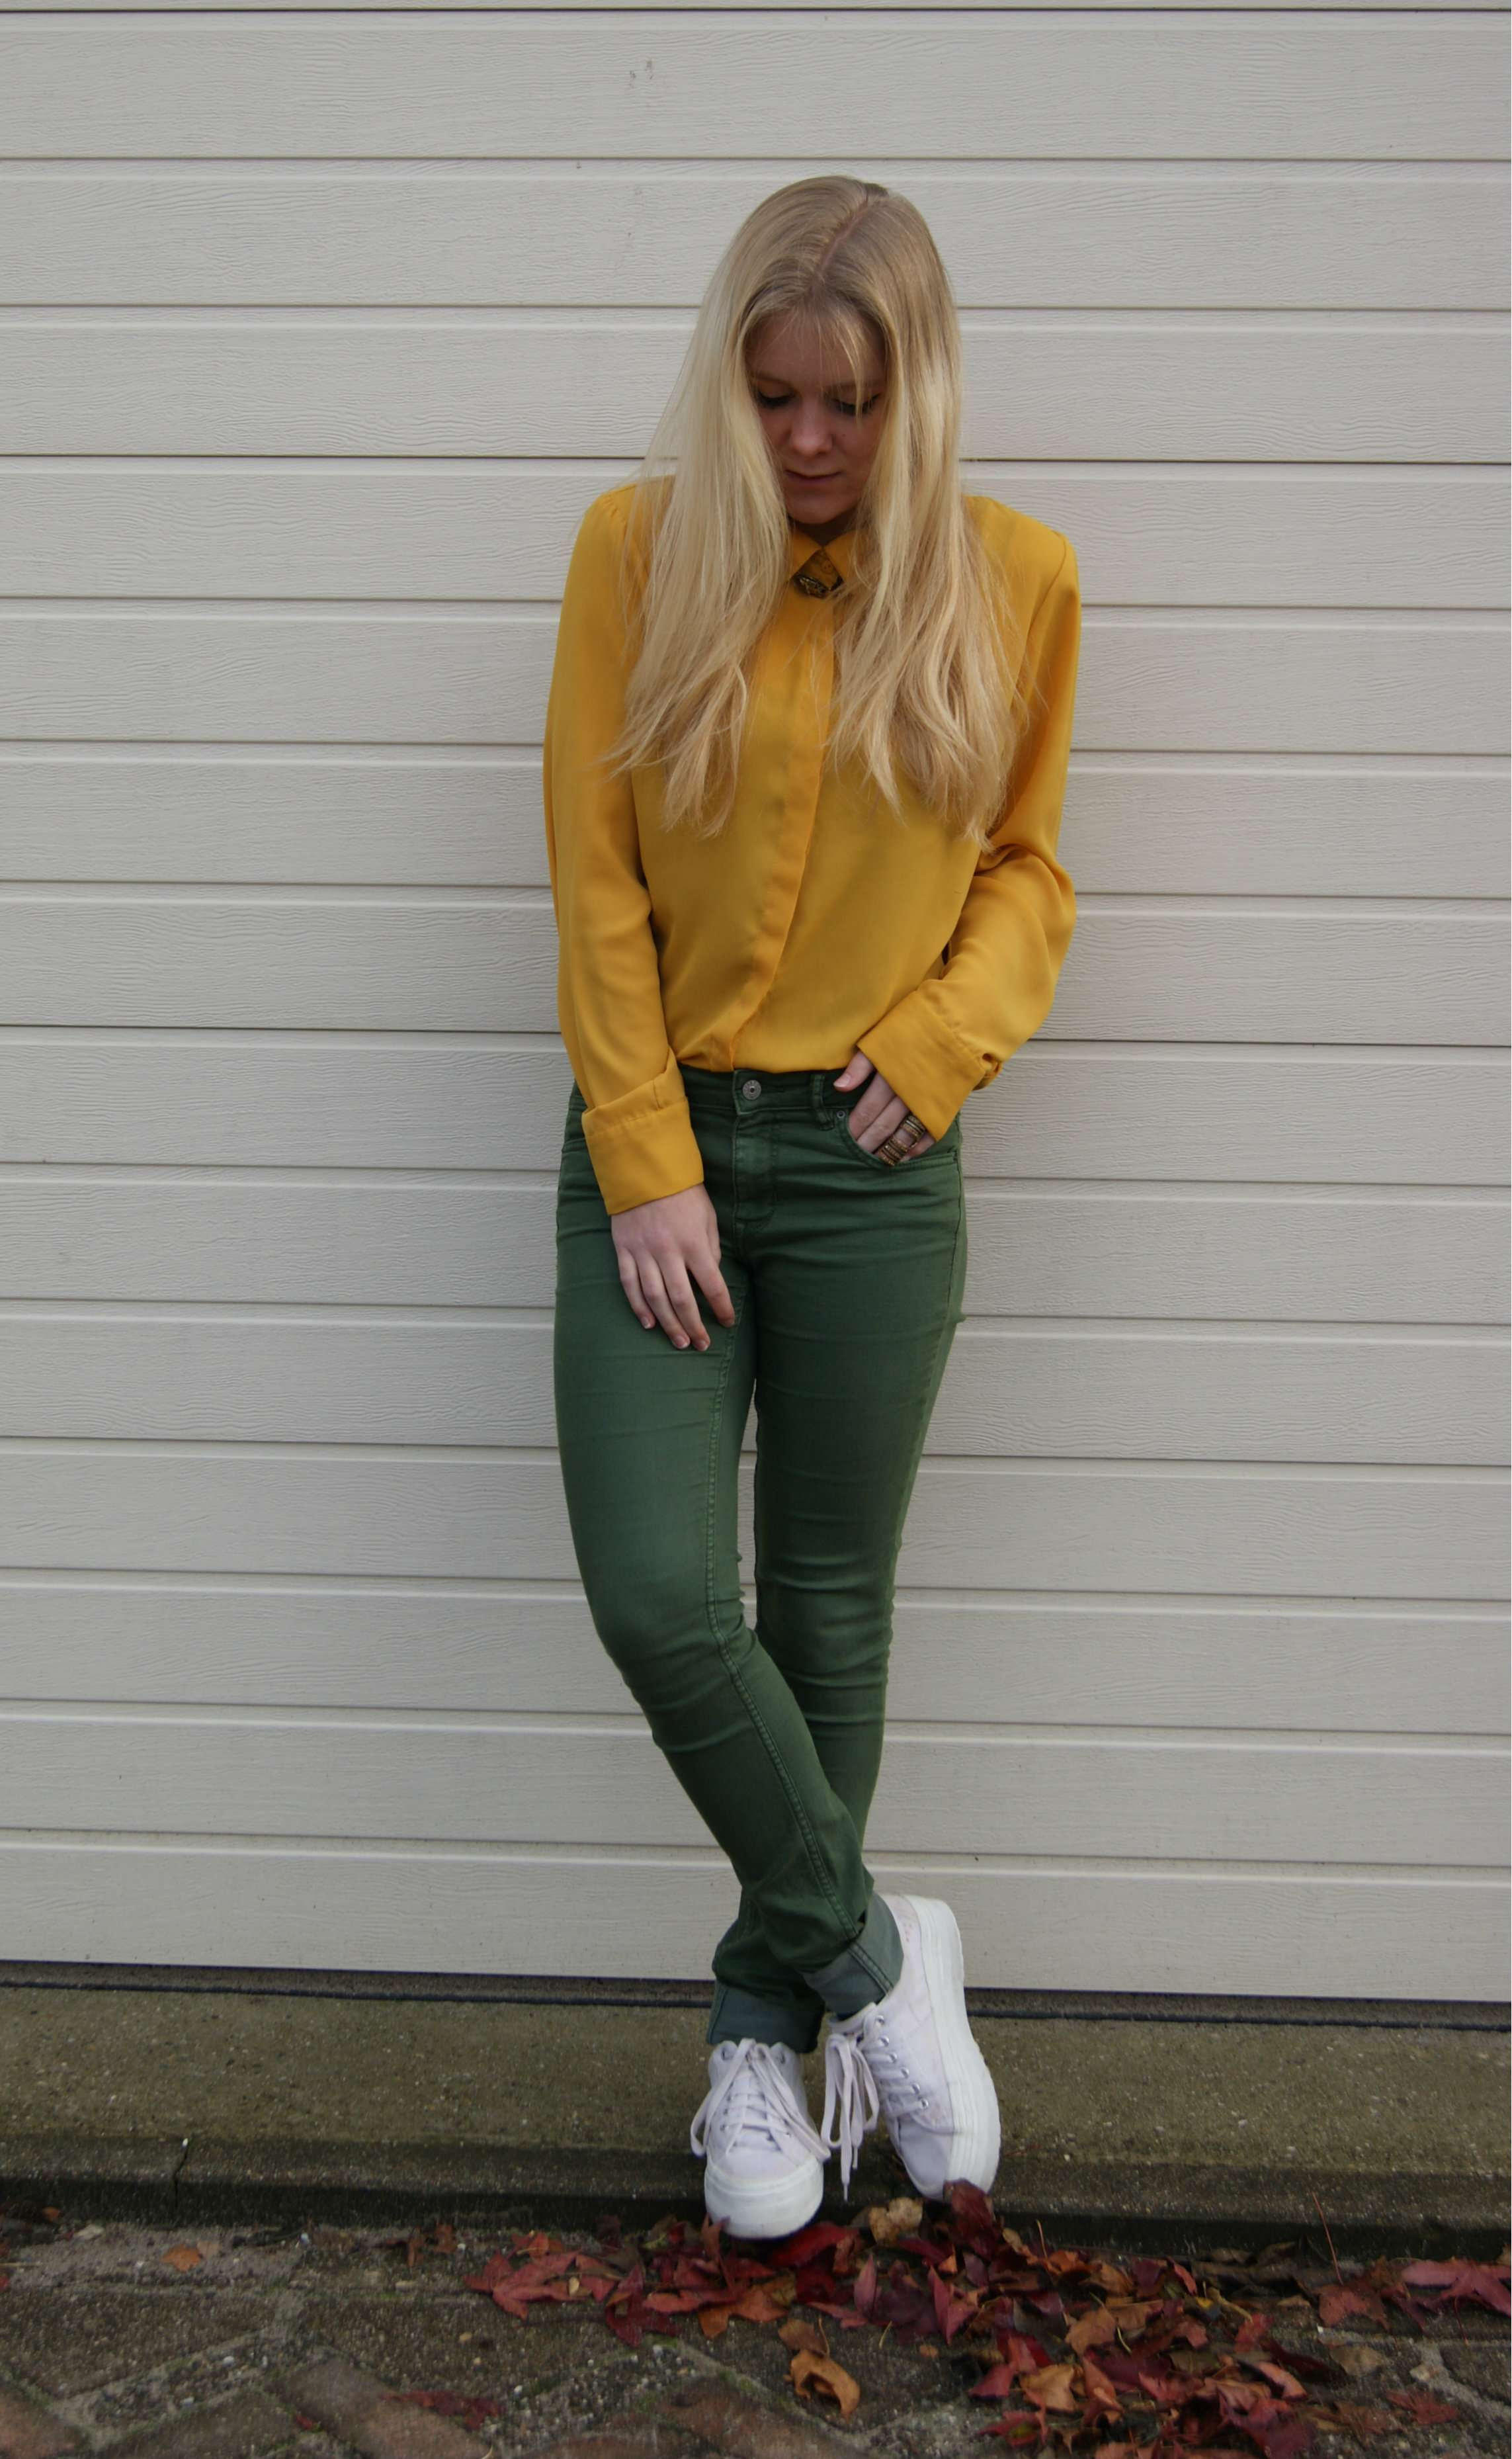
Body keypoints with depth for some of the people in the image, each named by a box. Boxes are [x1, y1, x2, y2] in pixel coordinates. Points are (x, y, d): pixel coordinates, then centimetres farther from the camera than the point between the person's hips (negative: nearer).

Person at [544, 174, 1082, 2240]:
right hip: (663, 1150, 0)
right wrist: (647, 1165, -9)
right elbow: (595, 883, -3)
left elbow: (1026, 868, 10)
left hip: (874, 1166, 1)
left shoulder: (1014, 578, 2)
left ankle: (770, 2021, 28)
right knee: (660, 1600, -9)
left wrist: (942, 1036, -8)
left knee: (829, 1608, 8)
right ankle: (870, 1952, 15)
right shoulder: (642, 547, -2)